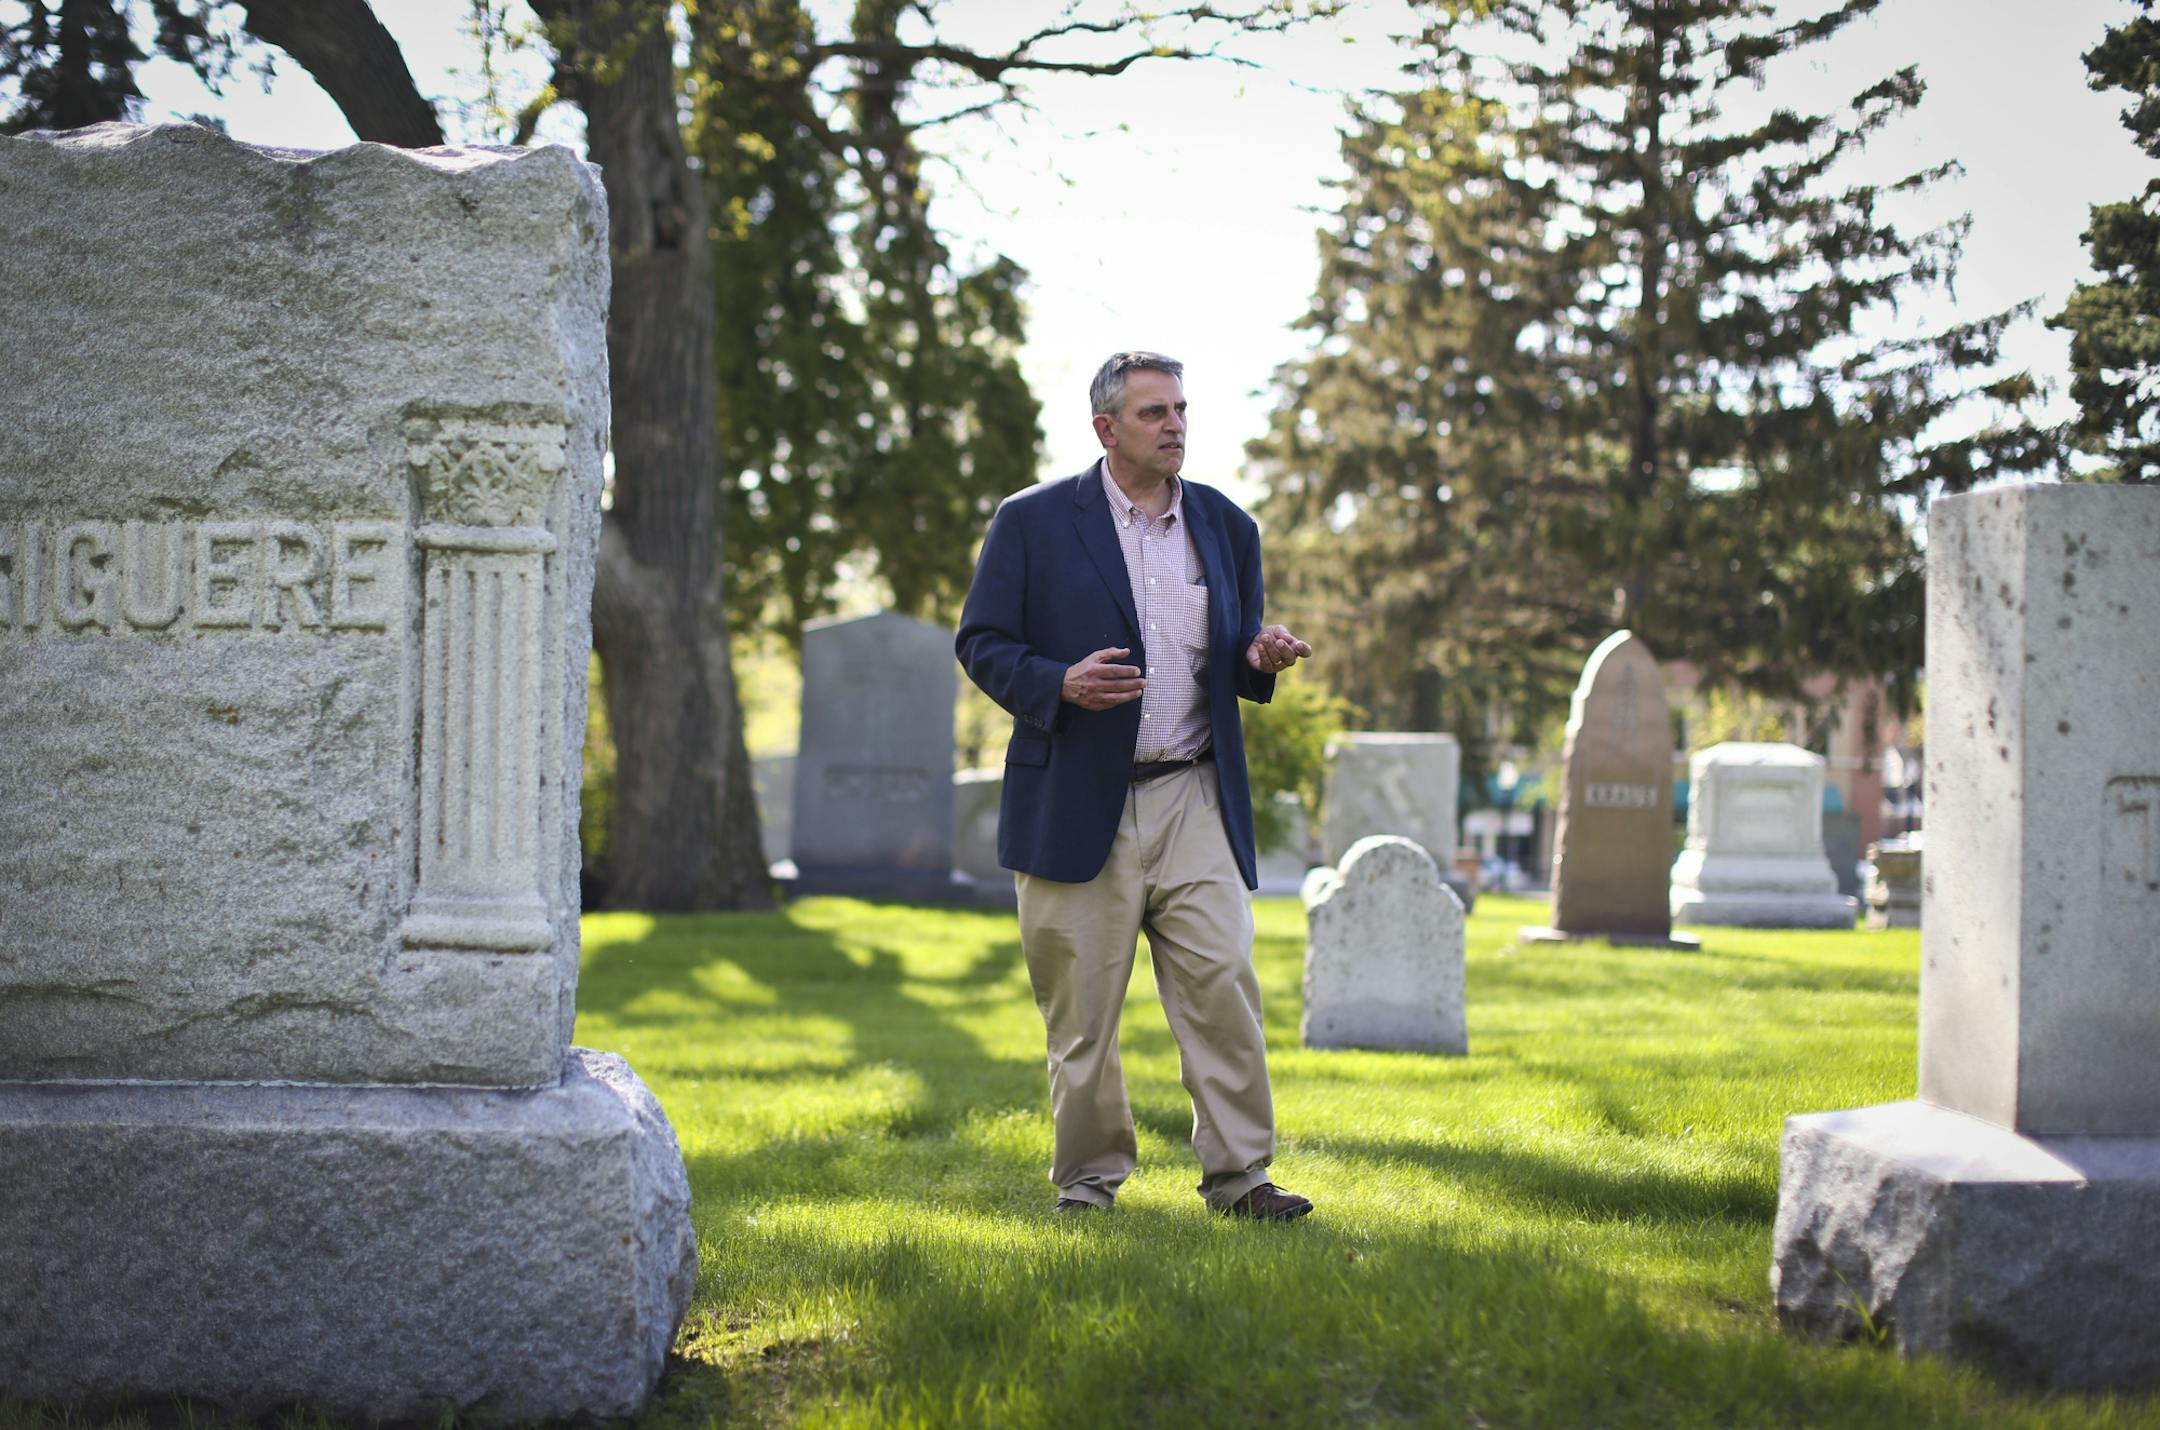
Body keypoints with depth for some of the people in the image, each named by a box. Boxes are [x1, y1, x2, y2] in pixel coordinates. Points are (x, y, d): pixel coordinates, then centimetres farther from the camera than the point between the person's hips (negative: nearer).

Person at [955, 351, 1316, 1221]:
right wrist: (1059, 684, -18)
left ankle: (1237, 1174, 2)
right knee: (1081, 1009, 4)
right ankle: (1089, 1175, 17)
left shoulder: (1227, 527, 12)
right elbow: (982, 643, 1)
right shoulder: (1034, 521, 0)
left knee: (1223, 985, -6)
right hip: (1076, 803, -2)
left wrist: (1261, 659, -3)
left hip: (1194, 799, 3)